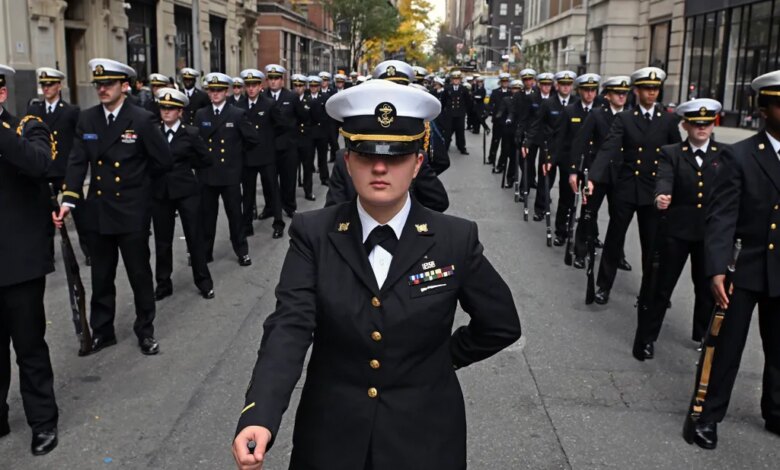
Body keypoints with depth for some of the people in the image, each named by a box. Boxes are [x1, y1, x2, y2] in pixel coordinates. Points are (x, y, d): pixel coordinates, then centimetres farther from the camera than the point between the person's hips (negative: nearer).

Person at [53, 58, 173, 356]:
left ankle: (145, 330, 24)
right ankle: (101, 331, 29)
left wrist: (136, 179, 7)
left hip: (132, 212, -4)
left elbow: (164, 161, -6)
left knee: (139, 275, 8)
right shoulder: (87, 119, 3)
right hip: (98, 211, 4)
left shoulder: (142, 120, -10)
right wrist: (68, 200, -13)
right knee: (101, 277, 14)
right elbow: (77, 162, -1)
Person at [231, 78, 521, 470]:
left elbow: (502, 324, 4)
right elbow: (289, 327, -19)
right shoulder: (312, 234, -8)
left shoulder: (456, 240, -8)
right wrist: (259, 416, -33)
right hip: (331, 437, 1)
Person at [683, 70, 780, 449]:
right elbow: (721, 218, -14)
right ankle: (709, 414, 18)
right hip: (746, 269, -4)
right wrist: (716, 270, -22)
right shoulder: (739, 157, -9)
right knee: (727, 346, 4)